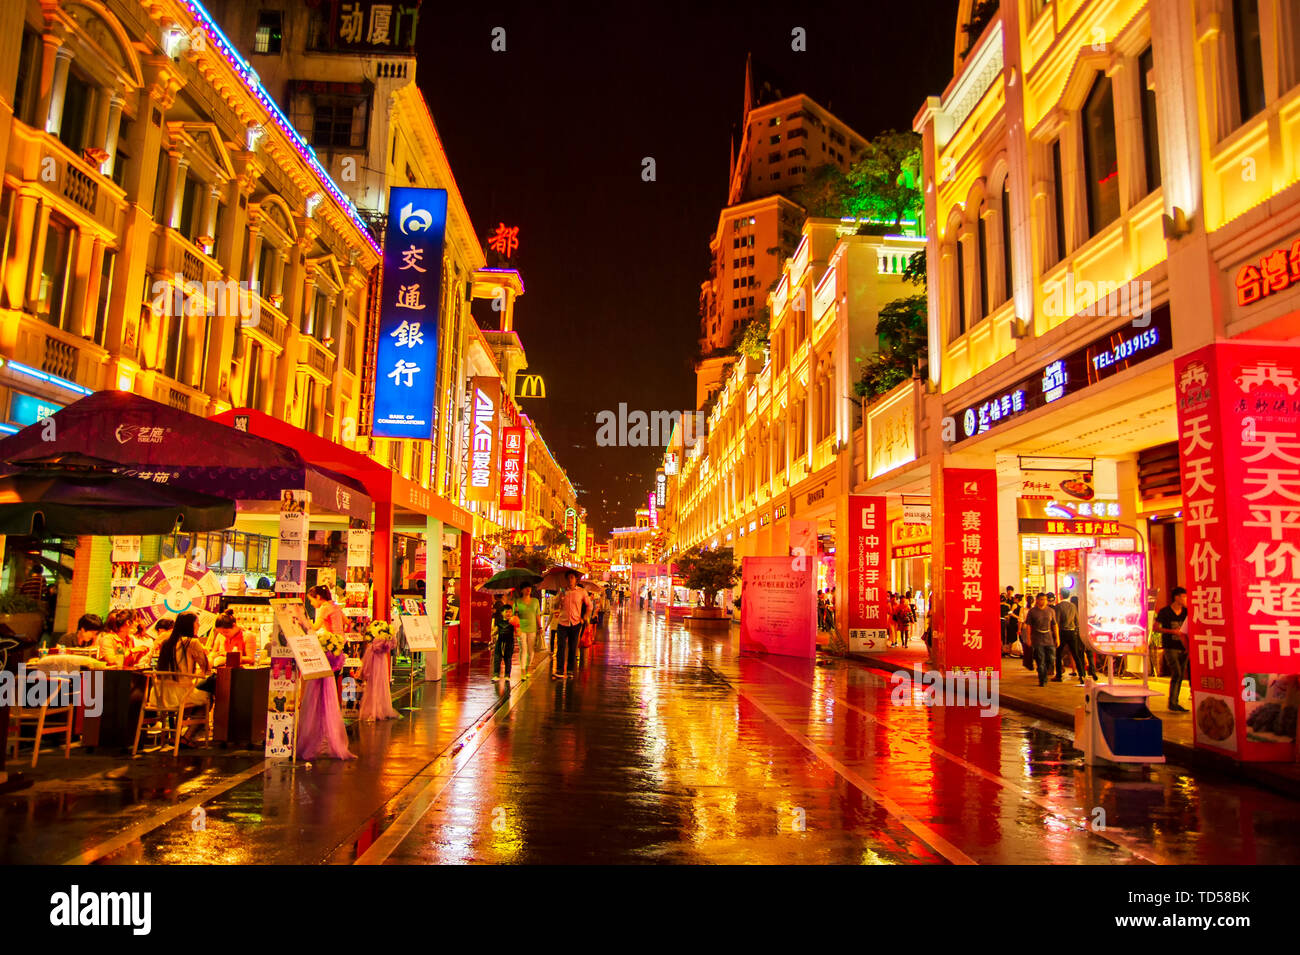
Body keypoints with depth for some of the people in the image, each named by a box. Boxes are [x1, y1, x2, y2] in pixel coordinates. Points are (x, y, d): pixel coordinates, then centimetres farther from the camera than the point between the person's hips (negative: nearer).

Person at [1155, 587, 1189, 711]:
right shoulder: (1165, 611, -6)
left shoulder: (1186, 612, 7)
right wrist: (1172, 631, -17)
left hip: (1182, 648, 5)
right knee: (1176, 673, -13)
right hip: (1170, 647, -5)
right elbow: (1156, 628, -6)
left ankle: (1175, 703, 16)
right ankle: (1172, 703, -5)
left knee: (1181, 675, 7)